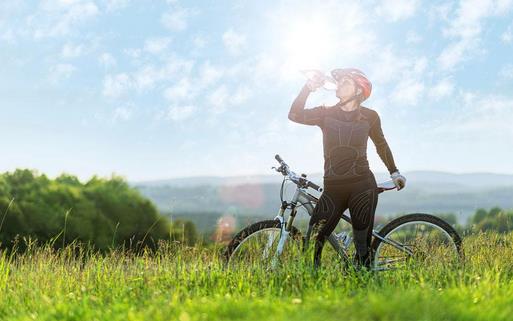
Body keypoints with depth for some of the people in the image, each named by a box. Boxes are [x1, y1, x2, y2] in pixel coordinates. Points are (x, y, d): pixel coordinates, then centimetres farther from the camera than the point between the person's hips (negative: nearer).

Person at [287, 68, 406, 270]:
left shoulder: (369, 116, 4)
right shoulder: (326, 113, 5)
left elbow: (381, 145, 19)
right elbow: (295, 115, -10)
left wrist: (394, 172, 24)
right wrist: (308, 87, -17)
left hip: (362, 187, -1)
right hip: (333, 188, 2)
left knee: (363, 246, 0)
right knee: (314, 240, -5)